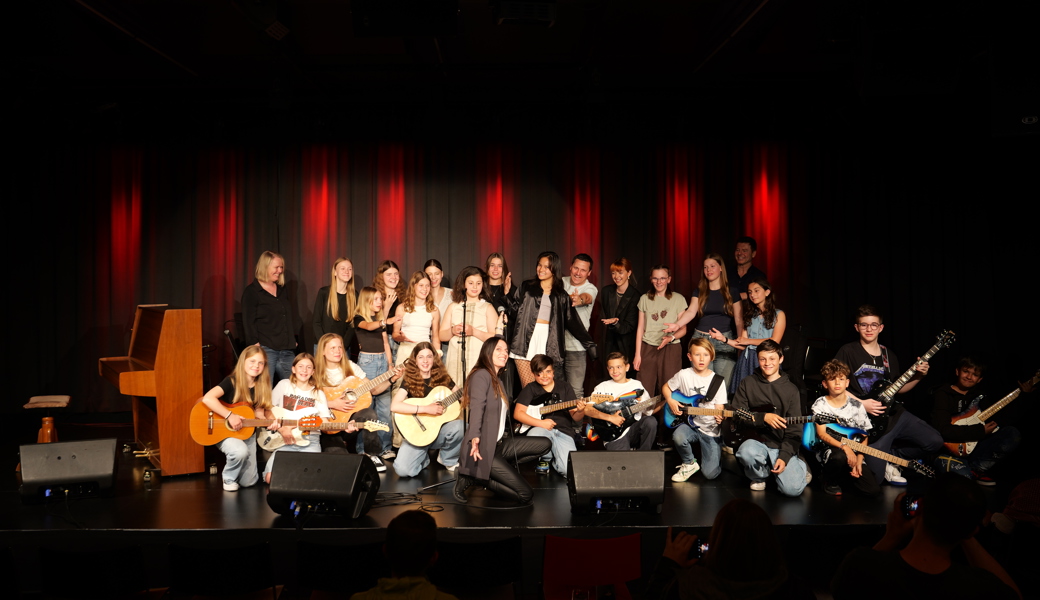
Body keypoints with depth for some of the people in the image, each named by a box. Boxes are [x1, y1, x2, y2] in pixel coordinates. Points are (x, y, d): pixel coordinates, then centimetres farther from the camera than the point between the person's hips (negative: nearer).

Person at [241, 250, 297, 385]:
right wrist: (255, 344, -15)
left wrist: (293, 339, 17)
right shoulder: (252, 291, -1)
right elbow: (249, 322, -7)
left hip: (287, 351, 7)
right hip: (265, 350, -6)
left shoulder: (282, 291, 19)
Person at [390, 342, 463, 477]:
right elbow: (394, 406, -22)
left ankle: (449, 461, -1)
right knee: (402, 469, -26)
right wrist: (426, 409, -26)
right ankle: (424, 459, 11)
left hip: (440, 430, 2)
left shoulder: (443, 379, 3)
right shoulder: (409, 381, -6)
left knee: (459, 426, -32)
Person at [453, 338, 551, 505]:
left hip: (499, 444, 10)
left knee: (545, 444, 4)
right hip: (483, 448, -10)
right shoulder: (481, 375, -11)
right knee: (526, 495, -12)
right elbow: (477, 407, -26)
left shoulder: (498, 379, 18)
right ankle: (471, 476, -3)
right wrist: (475, 438, -39)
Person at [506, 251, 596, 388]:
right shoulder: (526, 287, 13)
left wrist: (590, 344, 12)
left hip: (548, 345, 1)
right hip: (526, 343, 0)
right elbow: (512, 309, 9)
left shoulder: (561, 296, 14)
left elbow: (572, 322, 14)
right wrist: (507, 293, -5)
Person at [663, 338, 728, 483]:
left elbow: (719, 408, -4)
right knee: (678, 437, -35)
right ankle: (689, 464, -2)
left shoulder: (717, 381, -5)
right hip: (689, 423, 1)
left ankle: (720, 450, 27)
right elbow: (665, 387, 10)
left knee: (710, 473, -9)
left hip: (711, 430, -1)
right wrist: (670, 401, -9)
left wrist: (719, 417, -27)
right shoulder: (684, 375, -5)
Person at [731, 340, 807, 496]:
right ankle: (759, 475, 1)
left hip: (781, 446, 0)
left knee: (792, 488, -21)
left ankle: (800, 467, 17)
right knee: (747, 452, -36)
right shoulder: (748, 383, 4)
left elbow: (794, 430, 0)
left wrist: (784, 456, -13)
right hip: (756, 441, 0)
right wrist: (763, 417, -18)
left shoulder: (790, 389, 4)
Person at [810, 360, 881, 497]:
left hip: (853, 454, 4)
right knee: (840, 456, -40)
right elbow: (821, 434, -13)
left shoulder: (856, 405, 3)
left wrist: (858, 461, -6)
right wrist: (844, 446, -27)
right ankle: (830, 482, -6)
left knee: (873, 490, -13)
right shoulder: (820, 404, -4)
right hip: (828, 450, -3)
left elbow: (865, 436, 5)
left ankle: (841, 477, 17)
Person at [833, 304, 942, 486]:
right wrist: (861, 404, -18)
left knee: (934, 442, -3)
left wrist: (918, 376, 4)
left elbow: (897, 389, 19)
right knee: (874, 478, -12)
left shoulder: (888, 355, 13)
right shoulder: (848, 352, -6)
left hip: (893, 412, 6)